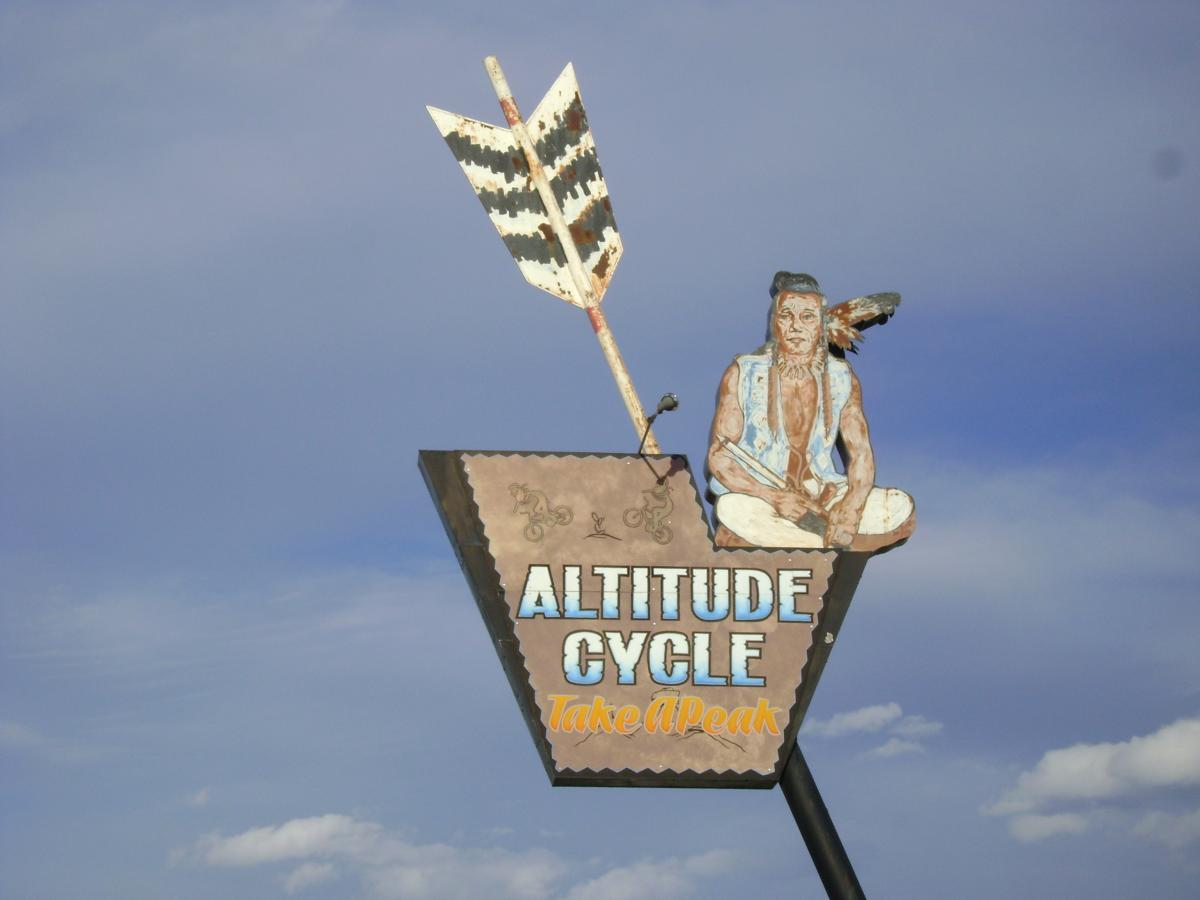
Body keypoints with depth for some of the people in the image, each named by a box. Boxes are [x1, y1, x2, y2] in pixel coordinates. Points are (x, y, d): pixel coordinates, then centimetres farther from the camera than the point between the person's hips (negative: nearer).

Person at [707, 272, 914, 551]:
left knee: (900, 507, -19)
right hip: (759, 496, -3)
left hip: (823, 496, 3)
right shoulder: (743, 375, -6)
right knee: (733, 509, -38)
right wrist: (775, 498, -24)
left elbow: (861, 456, 1)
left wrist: (852, 508, -21)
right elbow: (718, 456, -9)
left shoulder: (842, 379, 3)